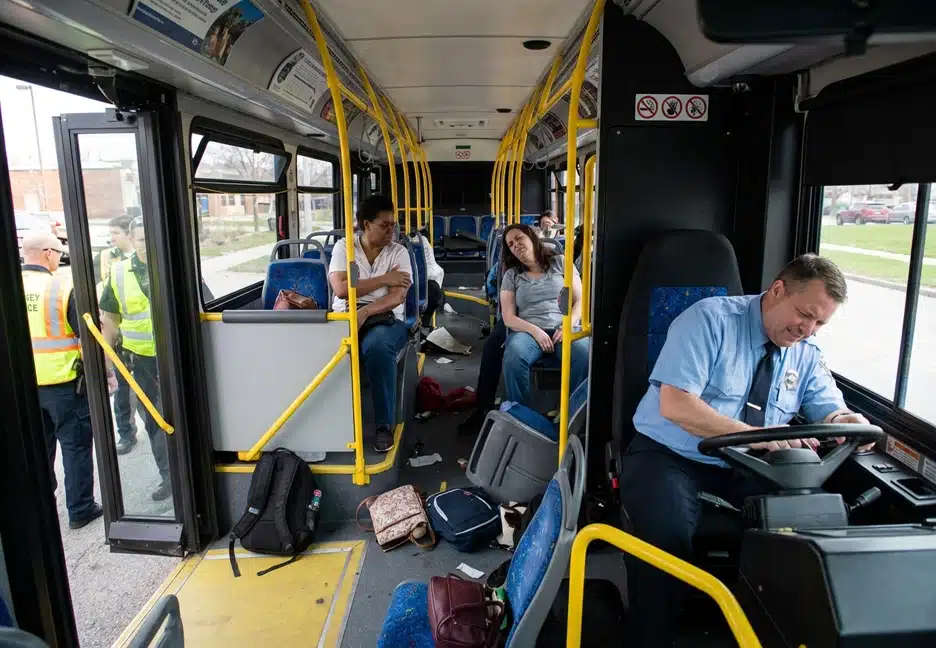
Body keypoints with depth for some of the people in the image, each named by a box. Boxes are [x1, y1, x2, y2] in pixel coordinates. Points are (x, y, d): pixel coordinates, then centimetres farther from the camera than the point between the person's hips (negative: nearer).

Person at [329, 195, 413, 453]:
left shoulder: (399, 252, 4)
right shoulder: (343, 247, 5)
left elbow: (397, 297, -9)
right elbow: (341, 288, -10)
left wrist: (365, 312, -25)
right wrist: (384, 279, -10)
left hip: (384, 318, -1)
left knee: (378, 347, -37)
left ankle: (384, 425, -24)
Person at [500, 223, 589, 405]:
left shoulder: (560, 262, 14)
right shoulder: (511, 275, 15)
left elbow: (580, 300, 9)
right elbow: (508, 317, 6)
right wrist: (535, 331, -13)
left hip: (563, 328, 0)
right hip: (528, 331, 0)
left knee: (585, 356, -35)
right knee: (514, 357, -36)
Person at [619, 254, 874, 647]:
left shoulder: (806, 352, 7)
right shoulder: (710, 319, -14)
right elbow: (675, 406, -24)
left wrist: (847, 421, -19)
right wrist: (755, 435, -33)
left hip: (748, 467, 6)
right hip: (668, 456, -5)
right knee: (669, 536, -32)